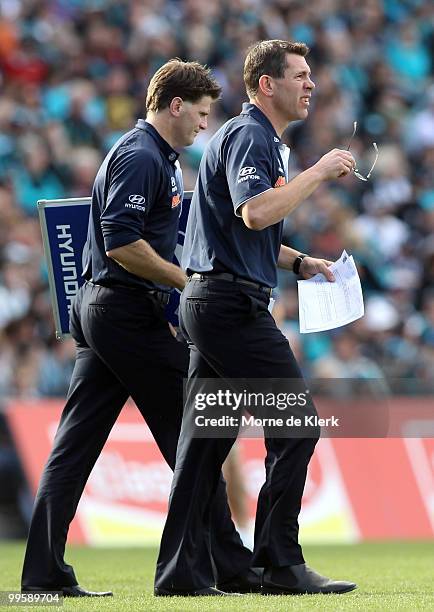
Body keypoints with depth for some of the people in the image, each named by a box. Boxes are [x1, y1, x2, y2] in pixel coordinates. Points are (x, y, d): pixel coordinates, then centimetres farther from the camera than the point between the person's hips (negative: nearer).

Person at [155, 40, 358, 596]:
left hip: (207, 301, 11)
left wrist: (299, 263, 20)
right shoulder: (248, 136, -11)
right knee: (295, 425, -8)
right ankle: (280, 564, -8)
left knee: (205, 439, 6)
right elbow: (254, 212, -28)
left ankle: (180, 570, 5)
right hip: (233, 303, -11)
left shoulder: (261, 139, 23)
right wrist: (319, 172, -20)